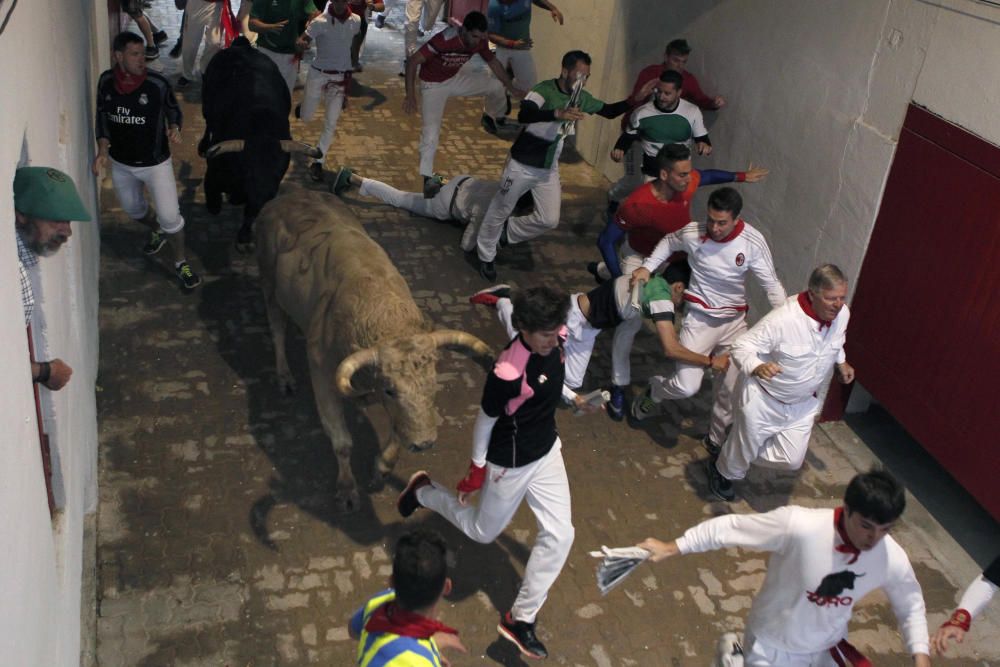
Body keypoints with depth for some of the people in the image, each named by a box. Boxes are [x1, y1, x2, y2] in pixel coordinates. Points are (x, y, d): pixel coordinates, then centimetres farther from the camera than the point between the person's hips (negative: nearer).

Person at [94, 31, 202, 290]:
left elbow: (173, 110, -2)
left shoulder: (158, 83, -19)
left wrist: (174, 129, -24)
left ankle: (180, 262, 19)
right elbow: (102, 116, 4)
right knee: (133, 209, 24)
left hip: (155, 162, -4)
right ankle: (158, 231, 56)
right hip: (120, 163, 4)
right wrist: (103, 149, -8)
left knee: (170, 216, -5)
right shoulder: (106, 81, -9)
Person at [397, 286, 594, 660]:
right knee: (483, 532, 18)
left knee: (559, 535, 3)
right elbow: (485, 420, -20)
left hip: (547, 452, 7)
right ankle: (423, 492, 43)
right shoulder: (508, 373, -36)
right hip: (511, 464, -7)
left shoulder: (553, 340, -14)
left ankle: (520, 619, 17)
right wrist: (477, 470, -9)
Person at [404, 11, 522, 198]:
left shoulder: (480, 41, -17)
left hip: (456, 78, 6)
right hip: (433, 84, -6)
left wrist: (512, 88, 8)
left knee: (496, 85, 7)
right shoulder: (443, 40, -36)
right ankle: (428, 178, -9)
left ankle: (497, 122, 34)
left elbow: (493, 62, 3)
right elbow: (413, 61, -33)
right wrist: (410, 95, -37)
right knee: (431, 131, -17)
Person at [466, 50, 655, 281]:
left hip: (549, 169, 6)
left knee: (549, 220, 5)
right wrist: (559, 114, -53)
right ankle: (486, 257, 31)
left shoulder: (582, 97, -2)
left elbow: (609, 111, 12)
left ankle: (507, 231, 30)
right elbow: (523, 115, -41)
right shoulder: (545, 89, -23)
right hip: (521, 165, -6)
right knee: (500, 212, 9)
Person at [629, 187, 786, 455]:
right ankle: (653, 390, 22)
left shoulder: (753, 242, -16)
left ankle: (717, 438, 34)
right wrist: (647, 267, -5)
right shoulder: (692, 233, -17)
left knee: (730, 389, 10)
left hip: (735, 320, 2)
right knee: (687, 387, -13)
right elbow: (669, 242, 7)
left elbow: (771, 285, -11)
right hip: (700, 318, -2)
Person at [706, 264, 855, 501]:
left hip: (803, 404, 6)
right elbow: (742, 346, -29)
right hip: (764, 399, -6)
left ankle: (737, 455, 35)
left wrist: (841, 361, 3)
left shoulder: (842, 314, -11)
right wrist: (757, 367, -46)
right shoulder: (783, 319, -33)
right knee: (745, 448, 13)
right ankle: (723, 470, 49)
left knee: (792, 460, 9)